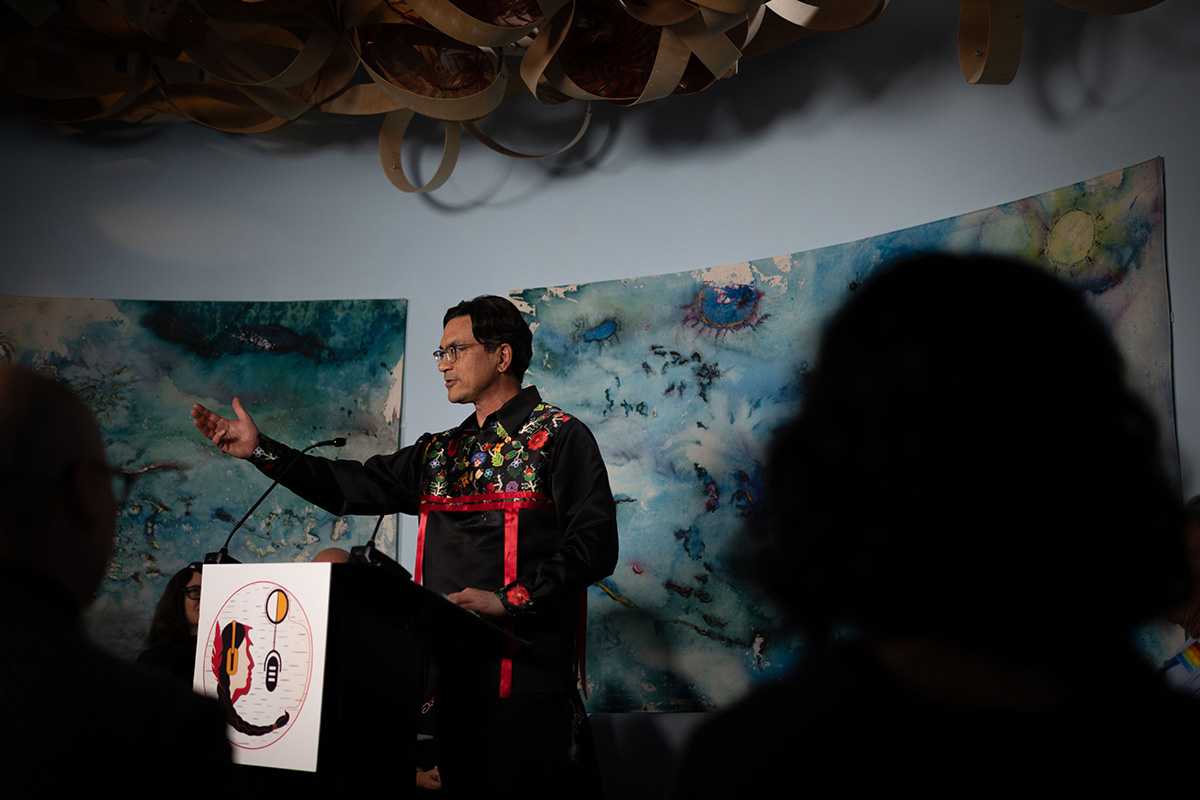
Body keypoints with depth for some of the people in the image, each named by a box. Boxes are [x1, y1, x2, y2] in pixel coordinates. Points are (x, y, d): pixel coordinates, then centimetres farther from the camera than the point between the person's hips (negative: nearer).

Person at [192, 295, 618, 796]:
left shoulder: (558, 436, -2)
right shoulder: (439, 452, 20)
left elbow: (595, 544, -11)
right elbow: (350, 487, 19)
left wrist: (508, 599, -19)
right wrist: (260, 450, 12)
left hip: (526, 675, -7)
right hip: (454, 675, 7)